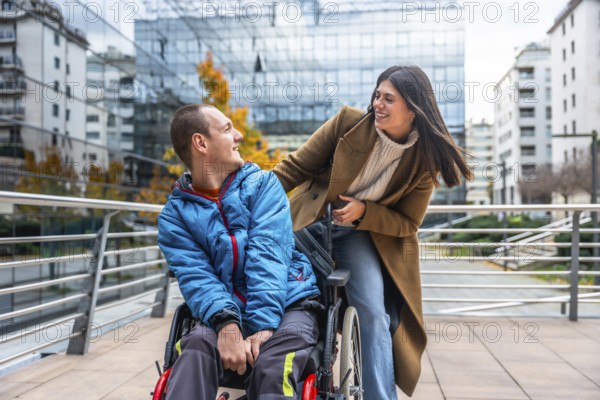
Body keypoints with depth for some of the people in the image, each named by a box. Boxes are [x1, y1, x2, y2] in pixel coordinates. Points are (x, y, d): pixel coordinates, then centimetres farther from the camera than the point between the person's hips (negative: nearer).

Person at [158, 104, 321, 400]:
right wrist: (225, 322, -28)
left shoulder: (262, 184, 5)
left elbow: (267, 257, -10)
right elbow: (196, 276, -8)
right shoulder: (175, 214, 7)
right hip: (228, 312, 1)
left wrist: (263, 325, -23)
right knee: (196, 348, -32)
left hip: (288, 304, 0)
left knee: (271, 365, -32)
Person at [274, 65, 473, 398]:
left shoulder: (424, 159, -10)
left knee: (374, 315, -14)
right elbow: (296, 166, -7)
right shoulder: (348, 122, -12)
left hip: (362, 235, 0)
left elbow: (407, 223, -3)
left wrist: (363, 212, -20)